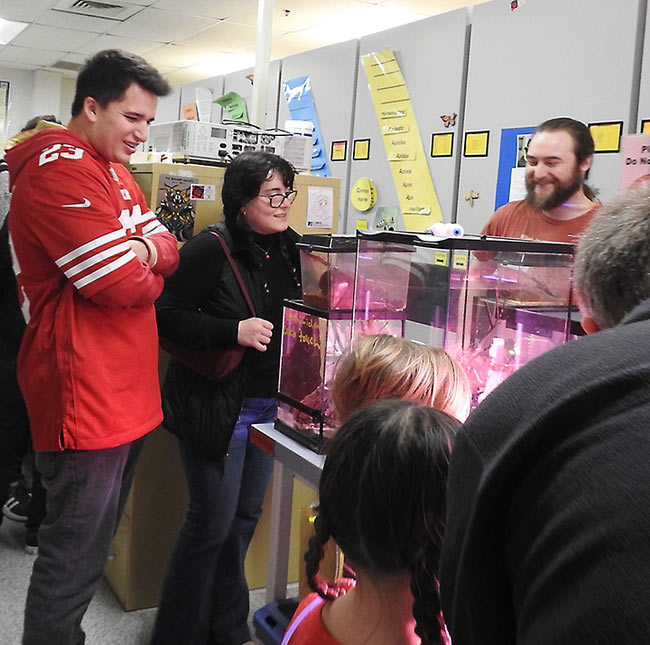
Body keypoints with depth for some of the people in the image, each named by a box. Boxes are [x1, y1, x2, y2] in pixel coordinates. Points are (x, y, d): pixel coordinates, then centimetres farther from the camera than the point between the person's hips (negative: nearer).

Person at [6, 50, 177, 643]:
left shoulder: (115, 172, 17)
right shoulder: (59, 169, -16)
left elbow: (167, 248, 11)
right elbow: (120, 283, -22)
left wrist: (144, 249, -10)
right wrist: (147, 271, -1)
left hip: (128, 394, 10)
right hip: (84, 397, -10)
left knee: (93, 545, 21)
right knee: (74, 563, 1)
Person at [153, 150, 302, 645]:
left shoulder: (289, 248, 8)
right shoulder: (212, 248, -15)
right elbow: (166, 316, -18)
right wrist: (234, 331, -26)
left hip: (269, 405, 8)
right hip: (217, 407, -7)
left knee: (246, 516, 17)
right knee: (213, 521, 0)